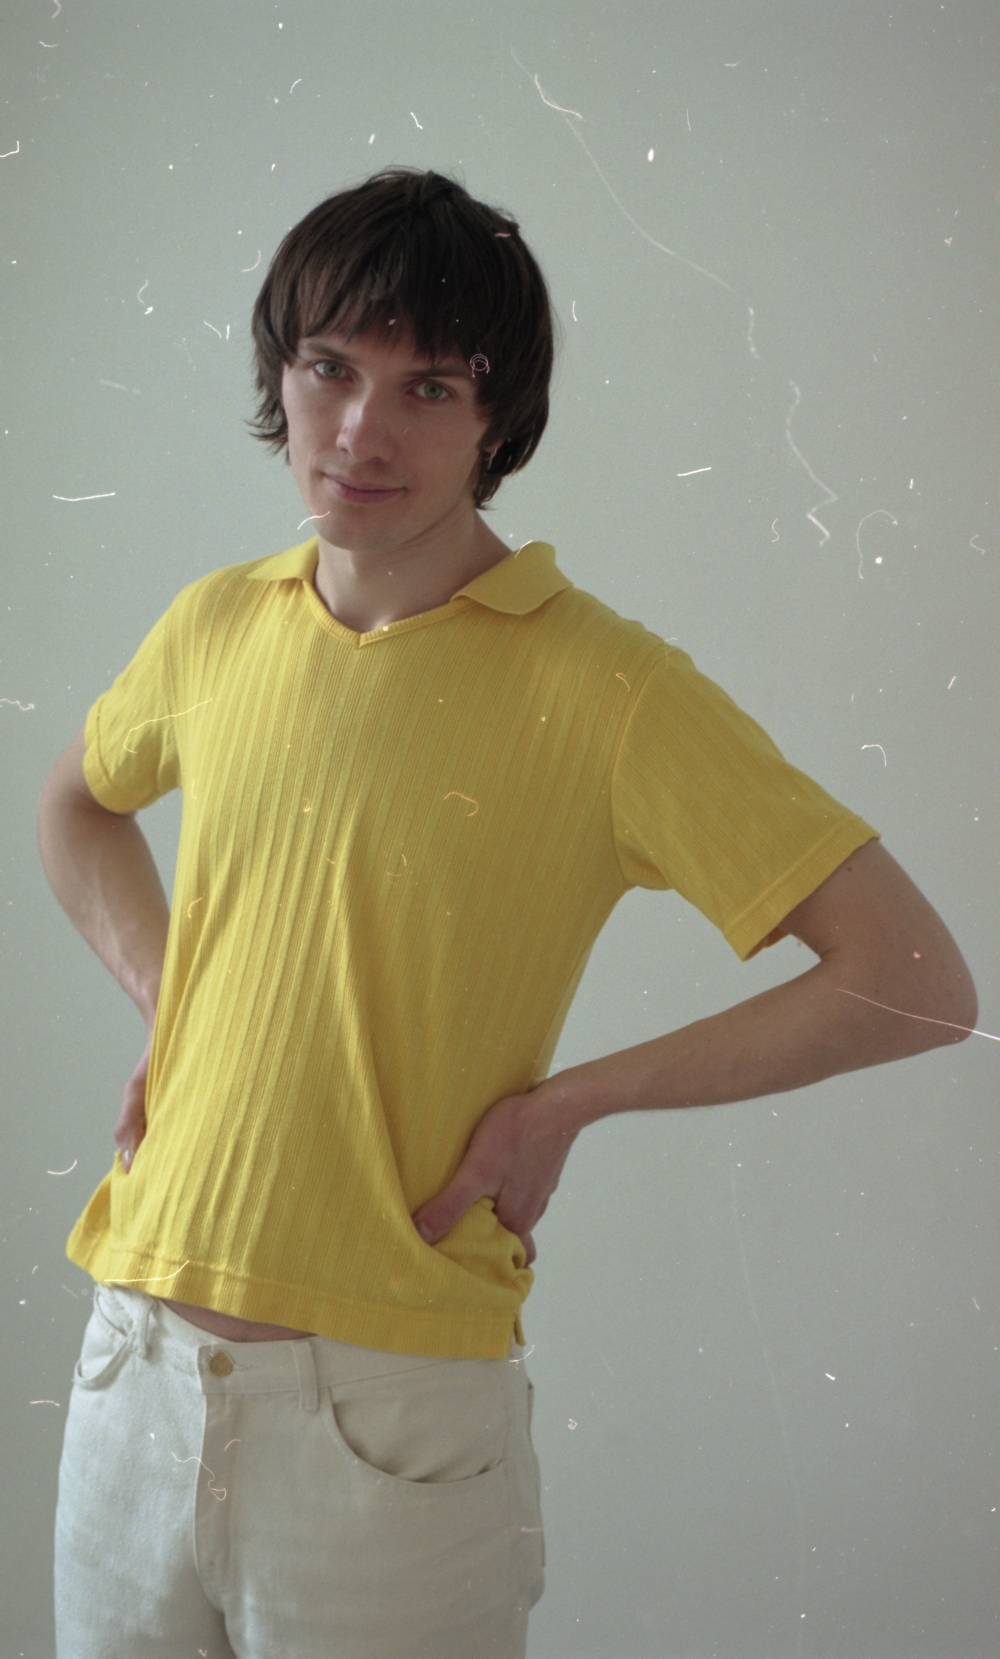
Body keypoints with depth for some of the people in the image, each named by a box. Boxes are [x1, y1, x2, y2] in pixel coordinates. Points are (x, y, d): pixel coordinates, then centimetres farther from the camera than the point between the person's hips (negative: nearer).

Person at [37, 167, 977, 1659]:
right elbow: (78, 806, 25)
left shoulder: (602, 688, -13)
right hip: (135, 1368, 5)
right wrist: (165, 1002, 8)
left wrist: (566, 1101, -11)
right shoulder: (218, 628, 3)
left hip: (391, 1417, -5)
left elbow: (918, 983, -15)